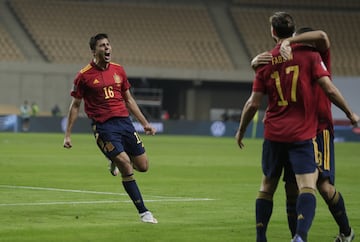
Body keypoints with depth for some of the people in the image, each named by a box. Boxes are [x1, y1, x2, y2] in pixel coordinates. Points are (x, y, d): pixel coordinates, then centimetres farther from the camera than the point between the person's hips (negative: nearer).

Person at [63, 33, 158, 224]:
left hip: (125, 121, 5)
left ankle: (118, 161, 39)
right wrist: (68, 134, 0)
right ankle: (143, 212, -8)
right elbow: (75, 105, 3)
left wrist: (145, 123, 16)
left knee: (143, 166, 5)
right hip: (104, 127, -5)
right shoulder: (84, 76, -4)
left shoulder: (118, 70, 9)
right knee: (126, 167, -16)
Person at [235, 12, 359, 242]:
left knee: (267, 186, 17)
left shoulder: (266, 61, 4)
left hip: (274, 134, 3)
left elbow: (253, 103, 4)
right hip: (303, 134, -3)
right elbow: (329, 89, -8)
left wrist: (241, 131, 19)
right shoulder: (308, 54, -4)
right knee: (307, 186, -11)